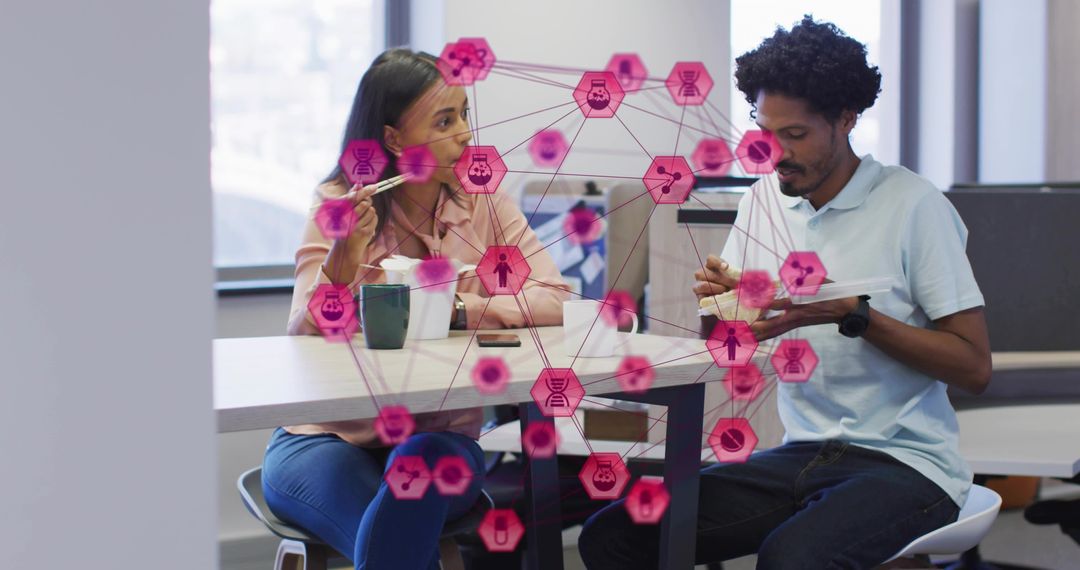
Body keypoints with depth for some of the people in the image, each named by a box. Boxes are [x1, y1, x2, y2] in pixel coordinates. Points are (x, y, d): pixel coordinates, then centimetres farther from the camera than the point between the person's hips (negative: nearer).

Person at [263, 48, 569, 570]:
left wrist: (454, 309, -20)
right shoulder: (337, 205, -3)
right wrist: (345, 254, -28)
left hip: (440, 435, 2)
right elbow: (304, 341, -13)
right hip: (327, 436, -2)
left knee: (420, 463, -35)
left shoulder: (482, 203, 2)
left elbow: (554, 301, -9)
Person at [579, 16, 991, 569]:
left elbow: (974, 367, -11)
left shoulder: (913, 205, -9)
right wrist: (718, 301, -9)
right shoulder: (765, 198, 10)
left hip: (904, 462, -6)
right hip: (802, 456, 6)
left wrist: (853, 314, -21)